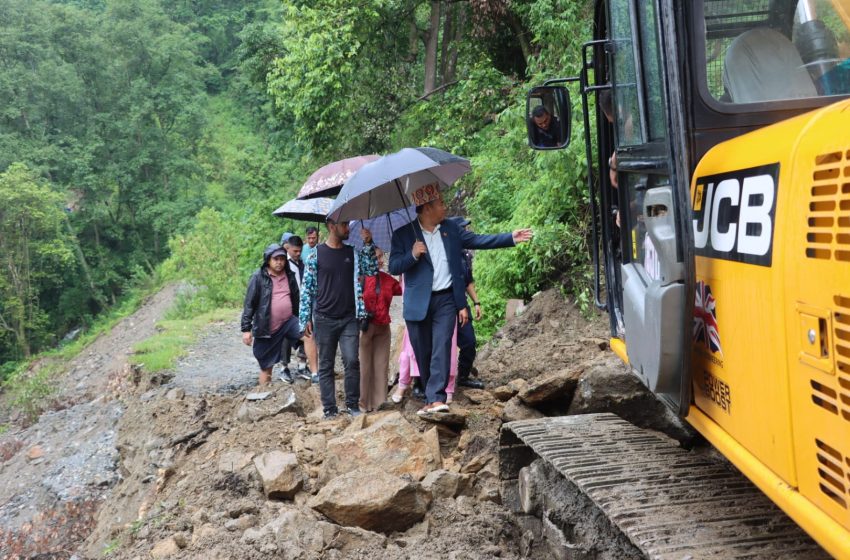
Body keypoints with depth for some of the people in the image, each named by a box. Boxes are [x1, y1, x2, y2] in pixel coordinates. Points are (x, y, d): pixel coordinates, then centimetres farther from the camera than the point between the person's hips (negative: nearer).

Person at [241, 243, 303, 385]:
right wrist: (246, 329, -10)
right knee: (266, 366, 5)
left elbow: (296, 300, 16)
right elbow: (249, 304, -7)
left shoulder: (290, 276, 6)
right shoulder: (258, 278, -8)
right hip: (266, 329, -3)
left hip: (288, 322, 3)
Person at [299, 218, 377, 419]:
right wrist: (306, 319, -4)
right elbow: (307, 288, 0)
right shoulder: (316, 254, 0)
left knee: (352, 361, -7)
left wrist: (368, 245, -6)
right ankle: (329, 409, 10)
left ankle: (353, 404, 5)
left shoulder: (353, 253, 9)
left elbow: (371, 271, 2)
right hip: (324, 319, -2)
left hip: (349, 319, 2)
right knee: (326, 366, 4)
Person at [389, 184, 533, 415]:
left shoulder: (451, 229, 10)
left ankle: (436, 399, -18)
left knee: (441, 348, -12)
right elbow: (393, 267, -3)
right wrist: (412, 255, -20)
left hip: (446, 300, 1)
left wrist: (511, 238, 3)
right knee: (423, 353, 6)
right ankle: (432, 397, 20)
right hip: (418, 303, -1)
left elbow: (478, 240, 9)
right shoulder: (403, 234, 0)